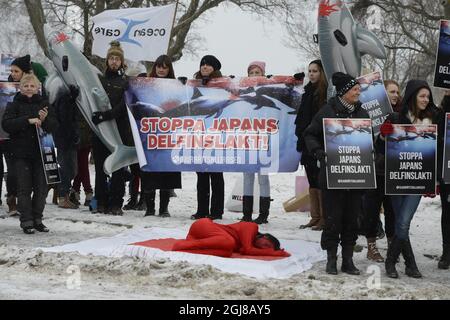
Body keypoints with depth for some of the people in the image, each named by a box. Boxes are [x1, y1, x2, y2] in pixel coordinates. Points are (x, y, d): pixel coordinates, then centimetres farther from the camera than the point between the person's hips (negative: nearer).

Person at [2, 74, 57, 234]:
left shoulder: (44, 104, 9)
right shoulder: (14, 105, 2)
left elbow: (54, 126, 4)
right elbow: (6, 124, -11)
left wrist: (44, 120, -17)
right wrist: (28, 120, -20)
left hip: (41, 151, 2)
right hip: (22, 152, -2)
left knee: (41, 187, 4)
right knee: (24, 188, -2)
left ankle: (37, 219, 15)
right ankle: (26, 221, 1)